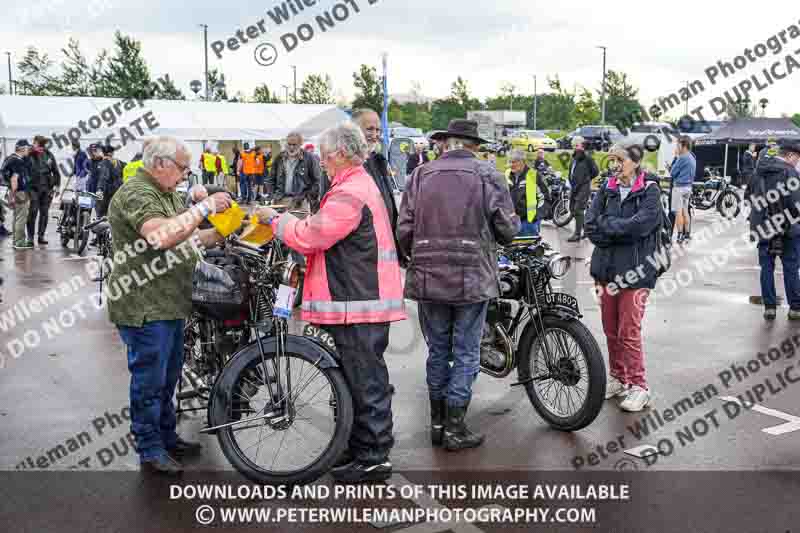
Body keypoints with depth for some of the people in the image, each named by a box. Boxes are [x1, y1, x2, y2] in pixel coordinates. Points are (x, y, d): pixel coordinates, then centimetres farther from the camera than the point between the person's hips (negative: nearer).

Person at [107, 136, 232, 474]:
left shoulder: (168, 194, 16)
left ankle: (167, 437, 33)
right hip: (145, 308, -10)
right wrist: (204, 208, -27)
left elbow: (183, 241, 16)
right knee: (150, 380, 0)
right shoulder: (136, 194, -17)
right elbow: (162, 236, -33)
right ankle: (150, 450, 13)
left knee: (169, 376, 19)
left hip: (170, 304, 10)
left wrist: (217, 236, 1)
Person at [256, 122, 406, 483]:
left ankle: (374, 458, 8)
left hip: (359, 304, -11)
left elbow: (308, 236, -18)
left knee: (365, 381, -2)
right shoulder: (360, 185, 18)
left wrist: (274, 218, -3)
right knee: (360, 378, 18)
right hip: (362, 300, 11)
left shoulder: (350, 194, -18)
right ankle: (360, 448, 30)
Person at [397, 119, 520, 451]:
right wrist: (513, 226, 19)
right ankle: (454, 428, 11)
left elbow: (404, 230, 0)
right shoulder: (487, 175, -4)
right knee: (466, 353, 7)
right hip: (473, 278, -2)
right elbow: (507, 228, -4)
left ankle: (437, 423, 24)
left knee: (438, 350, 15)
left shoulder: (420, 175, 2)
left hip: (428, 278, 3)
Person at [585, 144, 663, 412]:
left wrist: (606, 224, -9)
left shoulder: (649, 190, -4)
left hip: (634, 270, -5)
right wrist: (622, 231, -12)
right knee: (611, 330, 12)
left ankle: (639, 387, 7)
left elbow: (641, 224, -19)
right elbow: (590, 225, 0)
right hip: (606, 269, 5)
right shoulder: (607, 189, 9)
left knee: (629, 332, -5)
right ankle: (617, 378, 28)